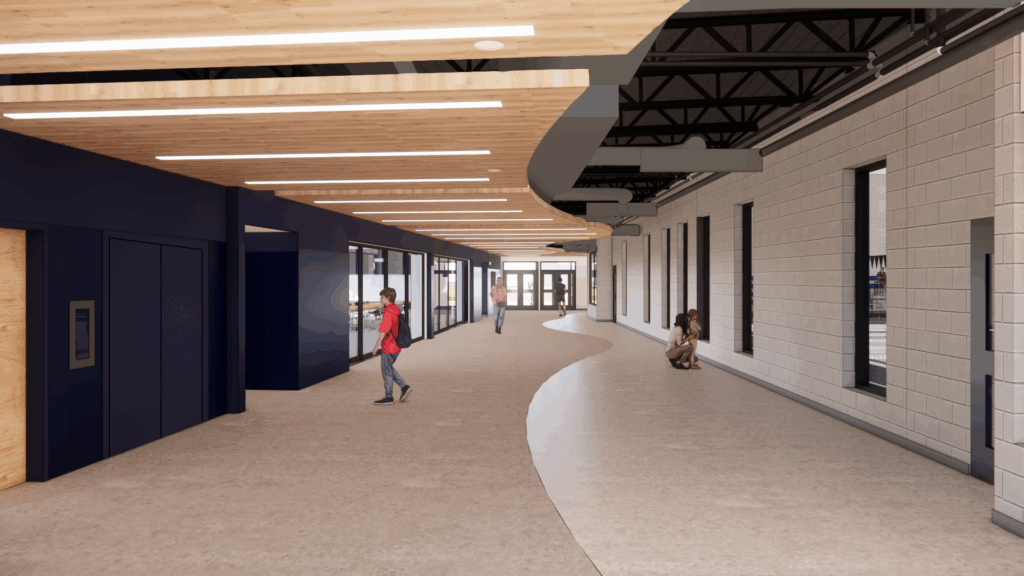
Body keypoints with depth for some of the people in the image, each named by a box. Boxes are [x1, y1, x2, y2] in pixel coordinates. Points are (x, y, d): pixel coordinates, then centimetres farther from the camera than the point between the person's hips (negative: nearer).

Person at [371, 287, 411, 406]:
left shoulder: (388, 312, -20)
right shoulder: (396, 310, 9)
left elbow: (383, 331, -22)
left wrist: (376, 346, -18)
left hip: (388, 347, -9)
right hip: (396, 346, 9)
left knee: (387, 371, 2)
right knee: (388, 369, 21)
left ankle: (388, 398, 11)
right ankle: (404, 387, 16)